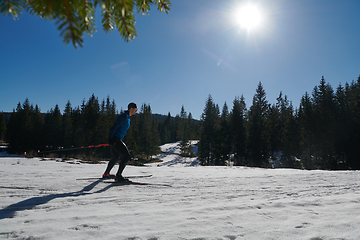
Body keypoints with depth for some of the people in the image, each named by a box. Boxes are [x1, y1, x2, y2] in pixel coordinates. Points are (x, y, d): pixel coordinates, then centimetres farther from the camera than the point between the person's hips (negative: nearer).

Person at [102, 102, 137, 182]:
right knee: (127, 156, -14)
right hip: (114, 140, -11)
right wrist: (110, 138, -25)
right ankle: (118, 176, -13)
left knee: (115, 157, 23)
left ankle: (106, 174, 37)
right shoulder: (124, 116, -15)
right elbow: (114, 127, -21)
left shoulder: (127, 117, 17)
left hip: (117, 140, 11)